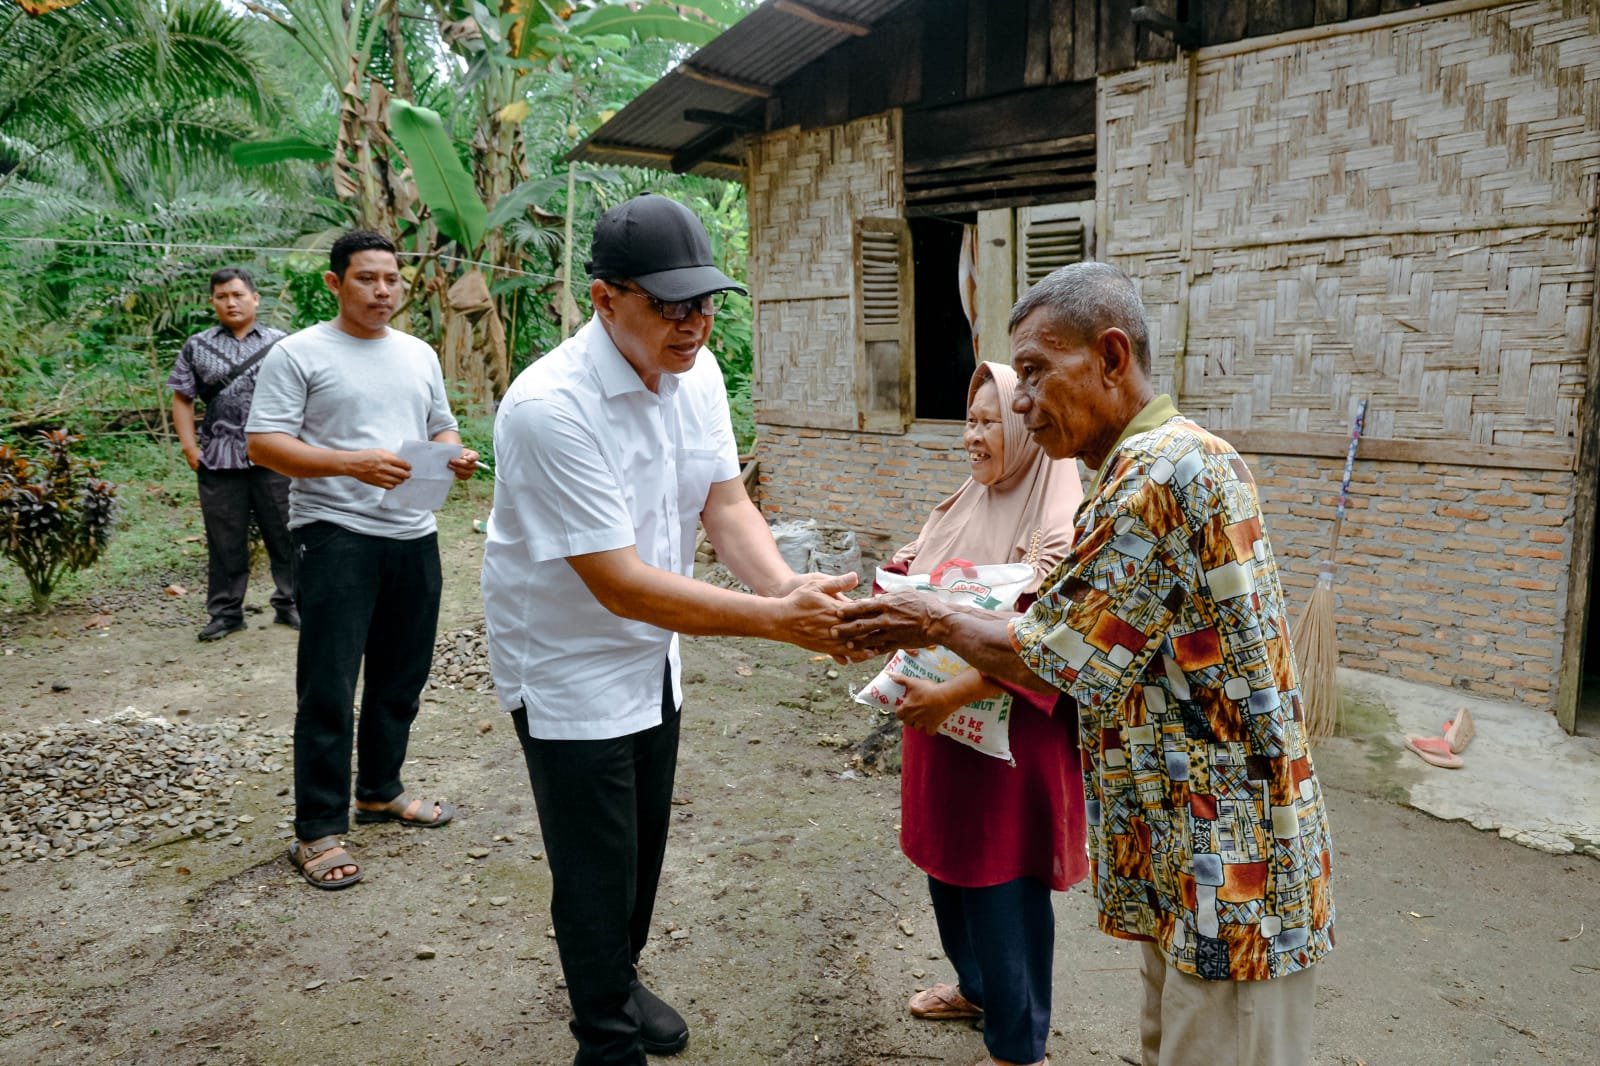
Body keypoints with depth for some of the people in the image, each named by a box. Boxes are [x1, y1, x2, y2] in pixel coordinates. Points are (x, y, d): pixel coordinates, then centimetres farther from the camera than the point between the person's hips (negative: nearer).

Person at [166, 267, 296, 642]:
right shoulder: (197, 346, 9)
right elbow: (182, 398, 9)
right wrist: (190, 446, 0)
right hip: (219, 460, 1)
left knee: (284, 534, 5)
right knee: (225, 541, 7)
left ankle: (289, 604, 16)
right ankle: (226, 612, 18)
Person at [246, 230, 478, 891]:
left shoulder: (420, 355, 14)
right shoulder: (299, 353, -4)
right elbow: (264, 443, -11)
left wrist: (457, 456, -2)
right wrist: (353, 463, -24)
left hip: (414, 537, 6)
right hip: (336, 538, -6)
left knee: (400, 678, 15)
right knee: (328, 688, -3)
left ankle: (380, 791, 33)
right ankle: (318, 831, 7)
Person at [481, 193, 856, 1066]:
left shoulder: (696, 370, -6)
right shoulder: (550, 407, -30)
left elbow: (725, 503, -7)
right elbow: (619, 585, -32)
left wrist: (788, 586, -27)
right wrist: (775, 620, -35)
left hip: (652, 653, 7)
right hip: (570, 667, -7)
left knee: (644, 841, 21)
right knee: (598, 870, 6)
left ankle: (620, 981, 48)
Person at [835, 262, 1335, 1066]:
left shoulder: (1157, 472, -22)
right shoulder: (1178, 459, 11)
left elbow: (1054, 661, -17)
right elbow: (1089, 640, 13)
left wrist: (937, 623, -2)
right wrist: (941, 624, 8)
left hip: (1228, 870, -10)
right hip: (1192, 854, 10)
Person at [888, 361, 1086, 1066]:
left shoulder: (1059, 526, -17)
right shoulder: (964, 506, 8)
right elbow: (911, 580, 18)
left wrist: (950, 695, -30)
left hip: (1010, 736, -8)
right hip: (941, 725, 8)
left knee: (1002, 884, 5)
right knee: (947, 862, 21)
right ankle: (976, 986, 47)